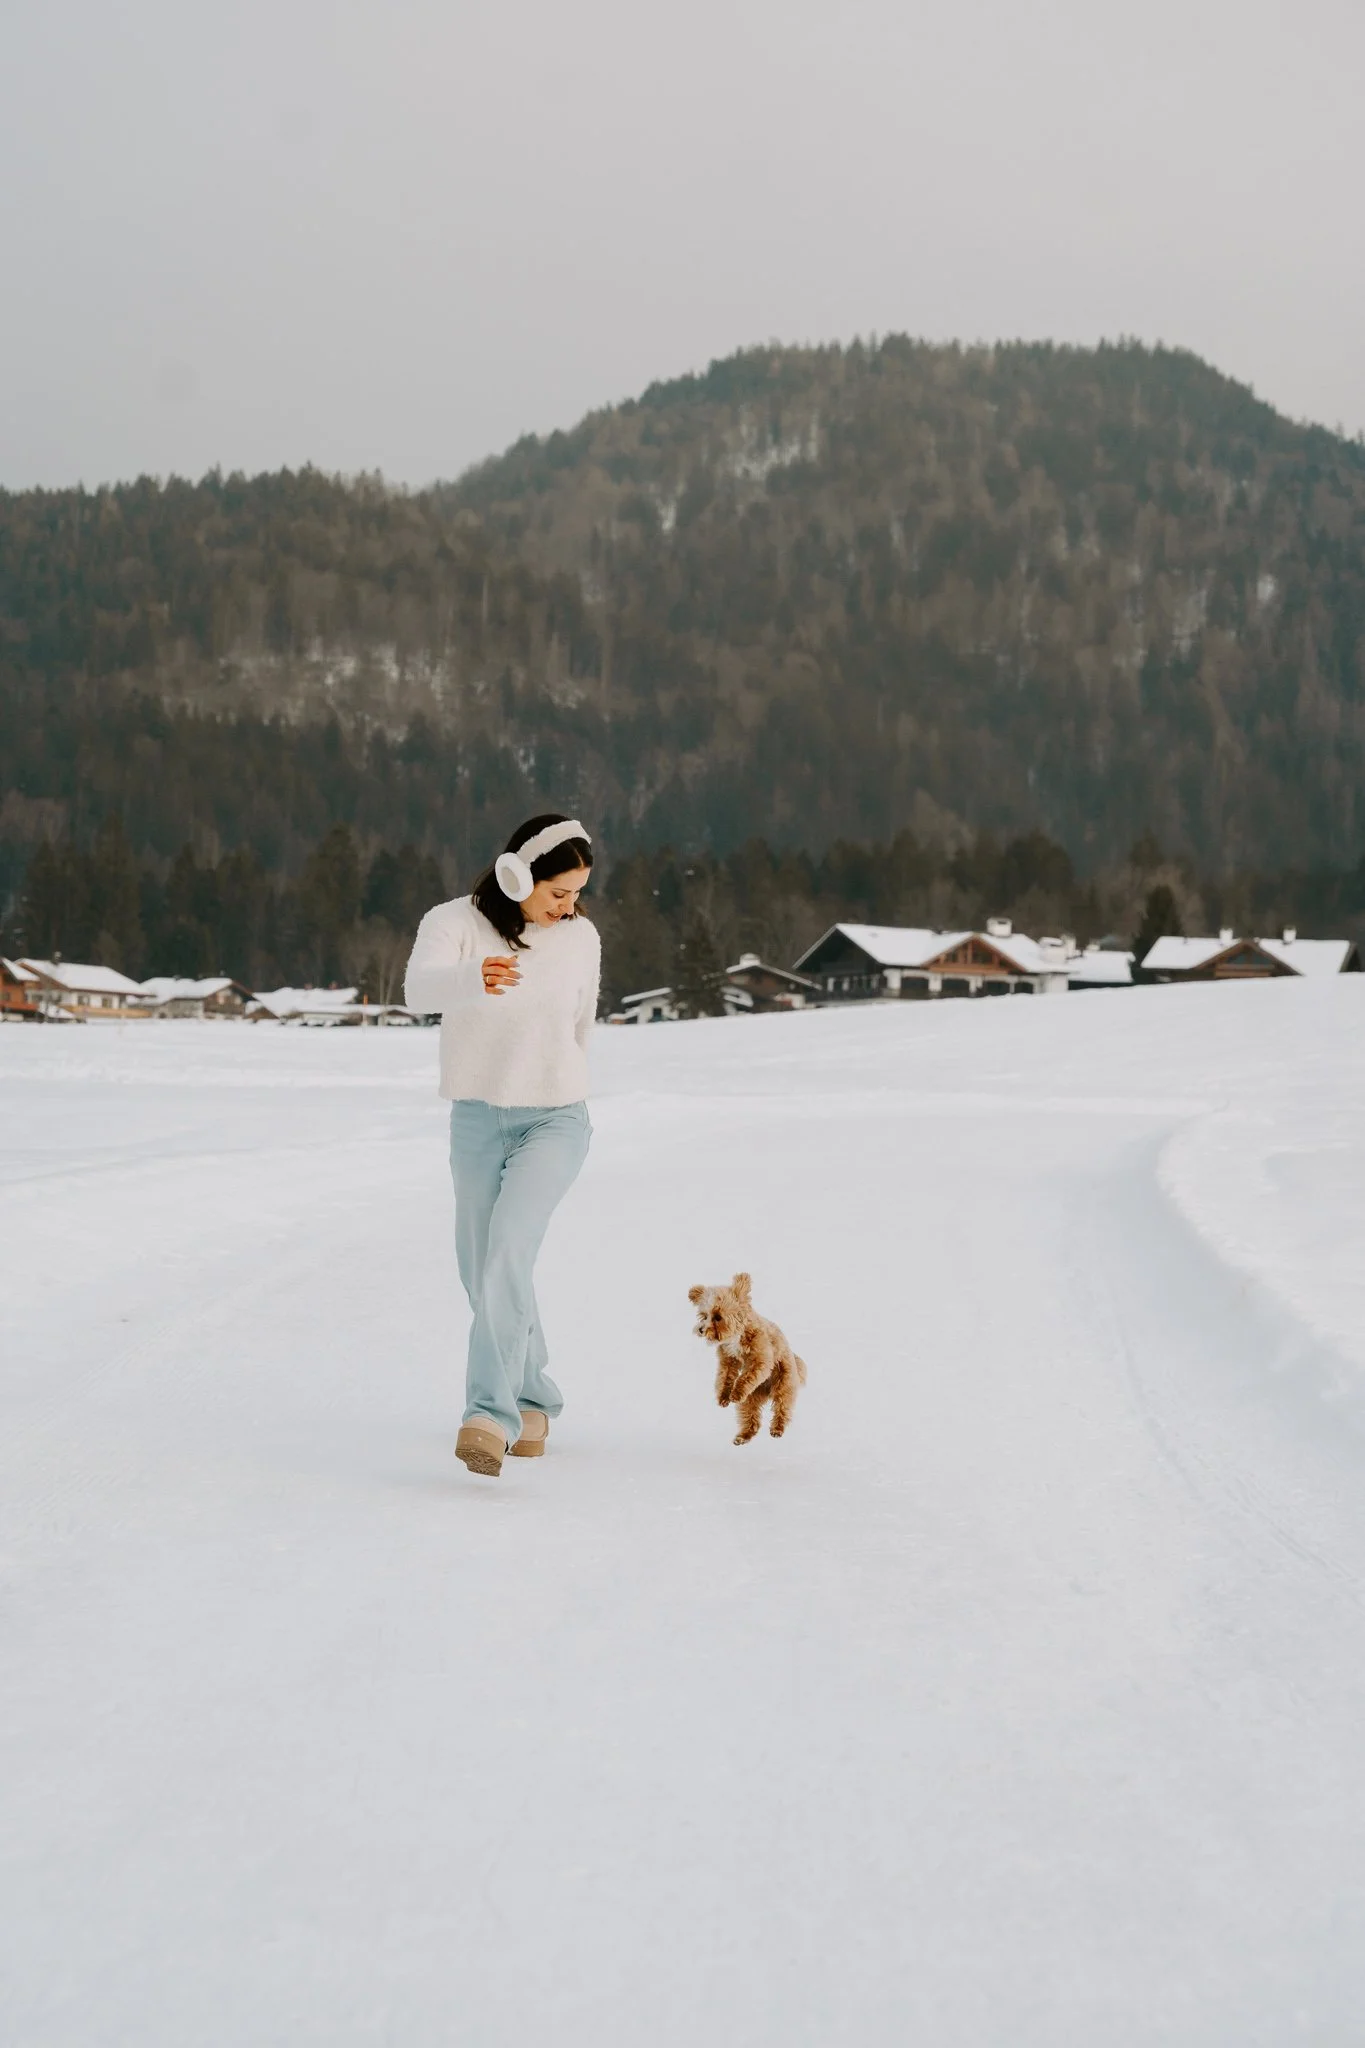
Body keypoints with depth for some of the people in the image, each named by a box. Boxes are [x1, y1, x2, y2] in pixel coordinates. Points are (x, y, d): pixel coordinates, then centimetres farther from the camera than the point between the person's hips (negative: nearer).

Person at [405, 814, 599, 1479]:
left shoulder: (581, 938, -2)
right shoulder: (455, 922, -11)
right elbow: (420, 987, -33)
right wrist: (474, 979, -55)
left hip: (555, 1118, -1)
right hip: (477, 1121, 1)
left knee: (508, 1248, -23)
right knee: (482, 1270, 10)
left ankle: (491, 1415, -28)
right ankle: (533, 1399, 32)